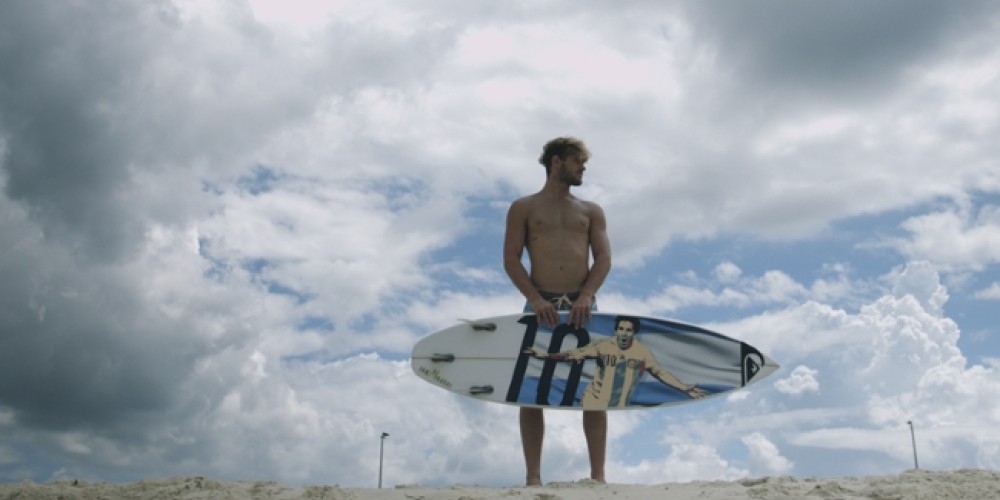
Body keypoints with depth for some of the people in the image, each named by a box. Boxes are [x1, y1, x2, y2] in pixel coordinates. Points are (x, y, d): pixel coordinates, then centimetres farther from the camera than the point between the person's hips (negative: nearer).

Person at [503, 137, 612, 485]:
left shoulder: (591, 211, 17)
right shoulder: (523, 208, 10)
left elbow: (603, 258, 5)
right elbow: (511, 259, 1)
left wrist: (586, 296, -13)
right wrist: (535, 298, -15)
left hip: (582, 305, 2)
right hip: (541, 306, -2)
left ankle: (598, 475, -3)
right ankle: (533, 476, -1)